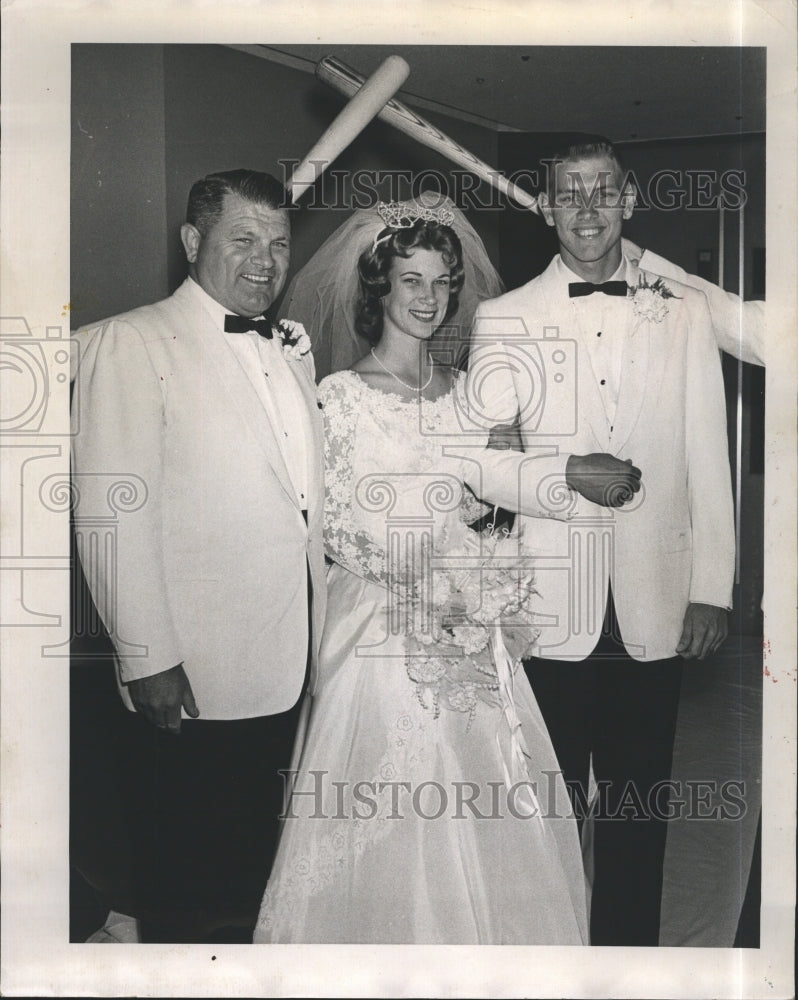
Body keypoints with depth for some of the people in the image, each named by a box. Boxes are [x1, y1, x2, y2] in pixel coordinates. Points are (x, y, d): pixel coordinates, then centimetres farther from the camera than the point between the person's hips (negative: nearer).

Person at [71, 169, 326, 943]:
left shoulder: (291, 351, 15)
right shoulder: (130, 343, -9)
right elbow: (113, 513, -15)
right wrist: (147, 660, -18)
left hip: (286, 672, 7)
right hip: (191, 681, -6)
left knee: (254, 874, 22)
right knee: (180, 891, 10)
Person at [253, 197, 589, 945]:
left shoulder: (461, 391, 11)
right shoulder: (342, 394, -3)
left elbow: (489, 494, 13)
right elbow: (343, 531, -7)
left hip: (468, 638, 4)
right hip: (387, 636, -4)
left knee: (488, 818, 8)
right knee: (394, 829, 2)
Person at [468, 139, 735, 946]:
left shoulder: (683, 312, 7)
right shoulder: (504, 318, 4)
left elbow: (708, 459, 5)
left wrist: (712, 589, 2)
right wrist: (566, 472, -16)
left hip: (653, 605, 1)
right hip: (549, 604, -1)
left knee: (640, 804, 11)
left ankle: (628, 944, 29)